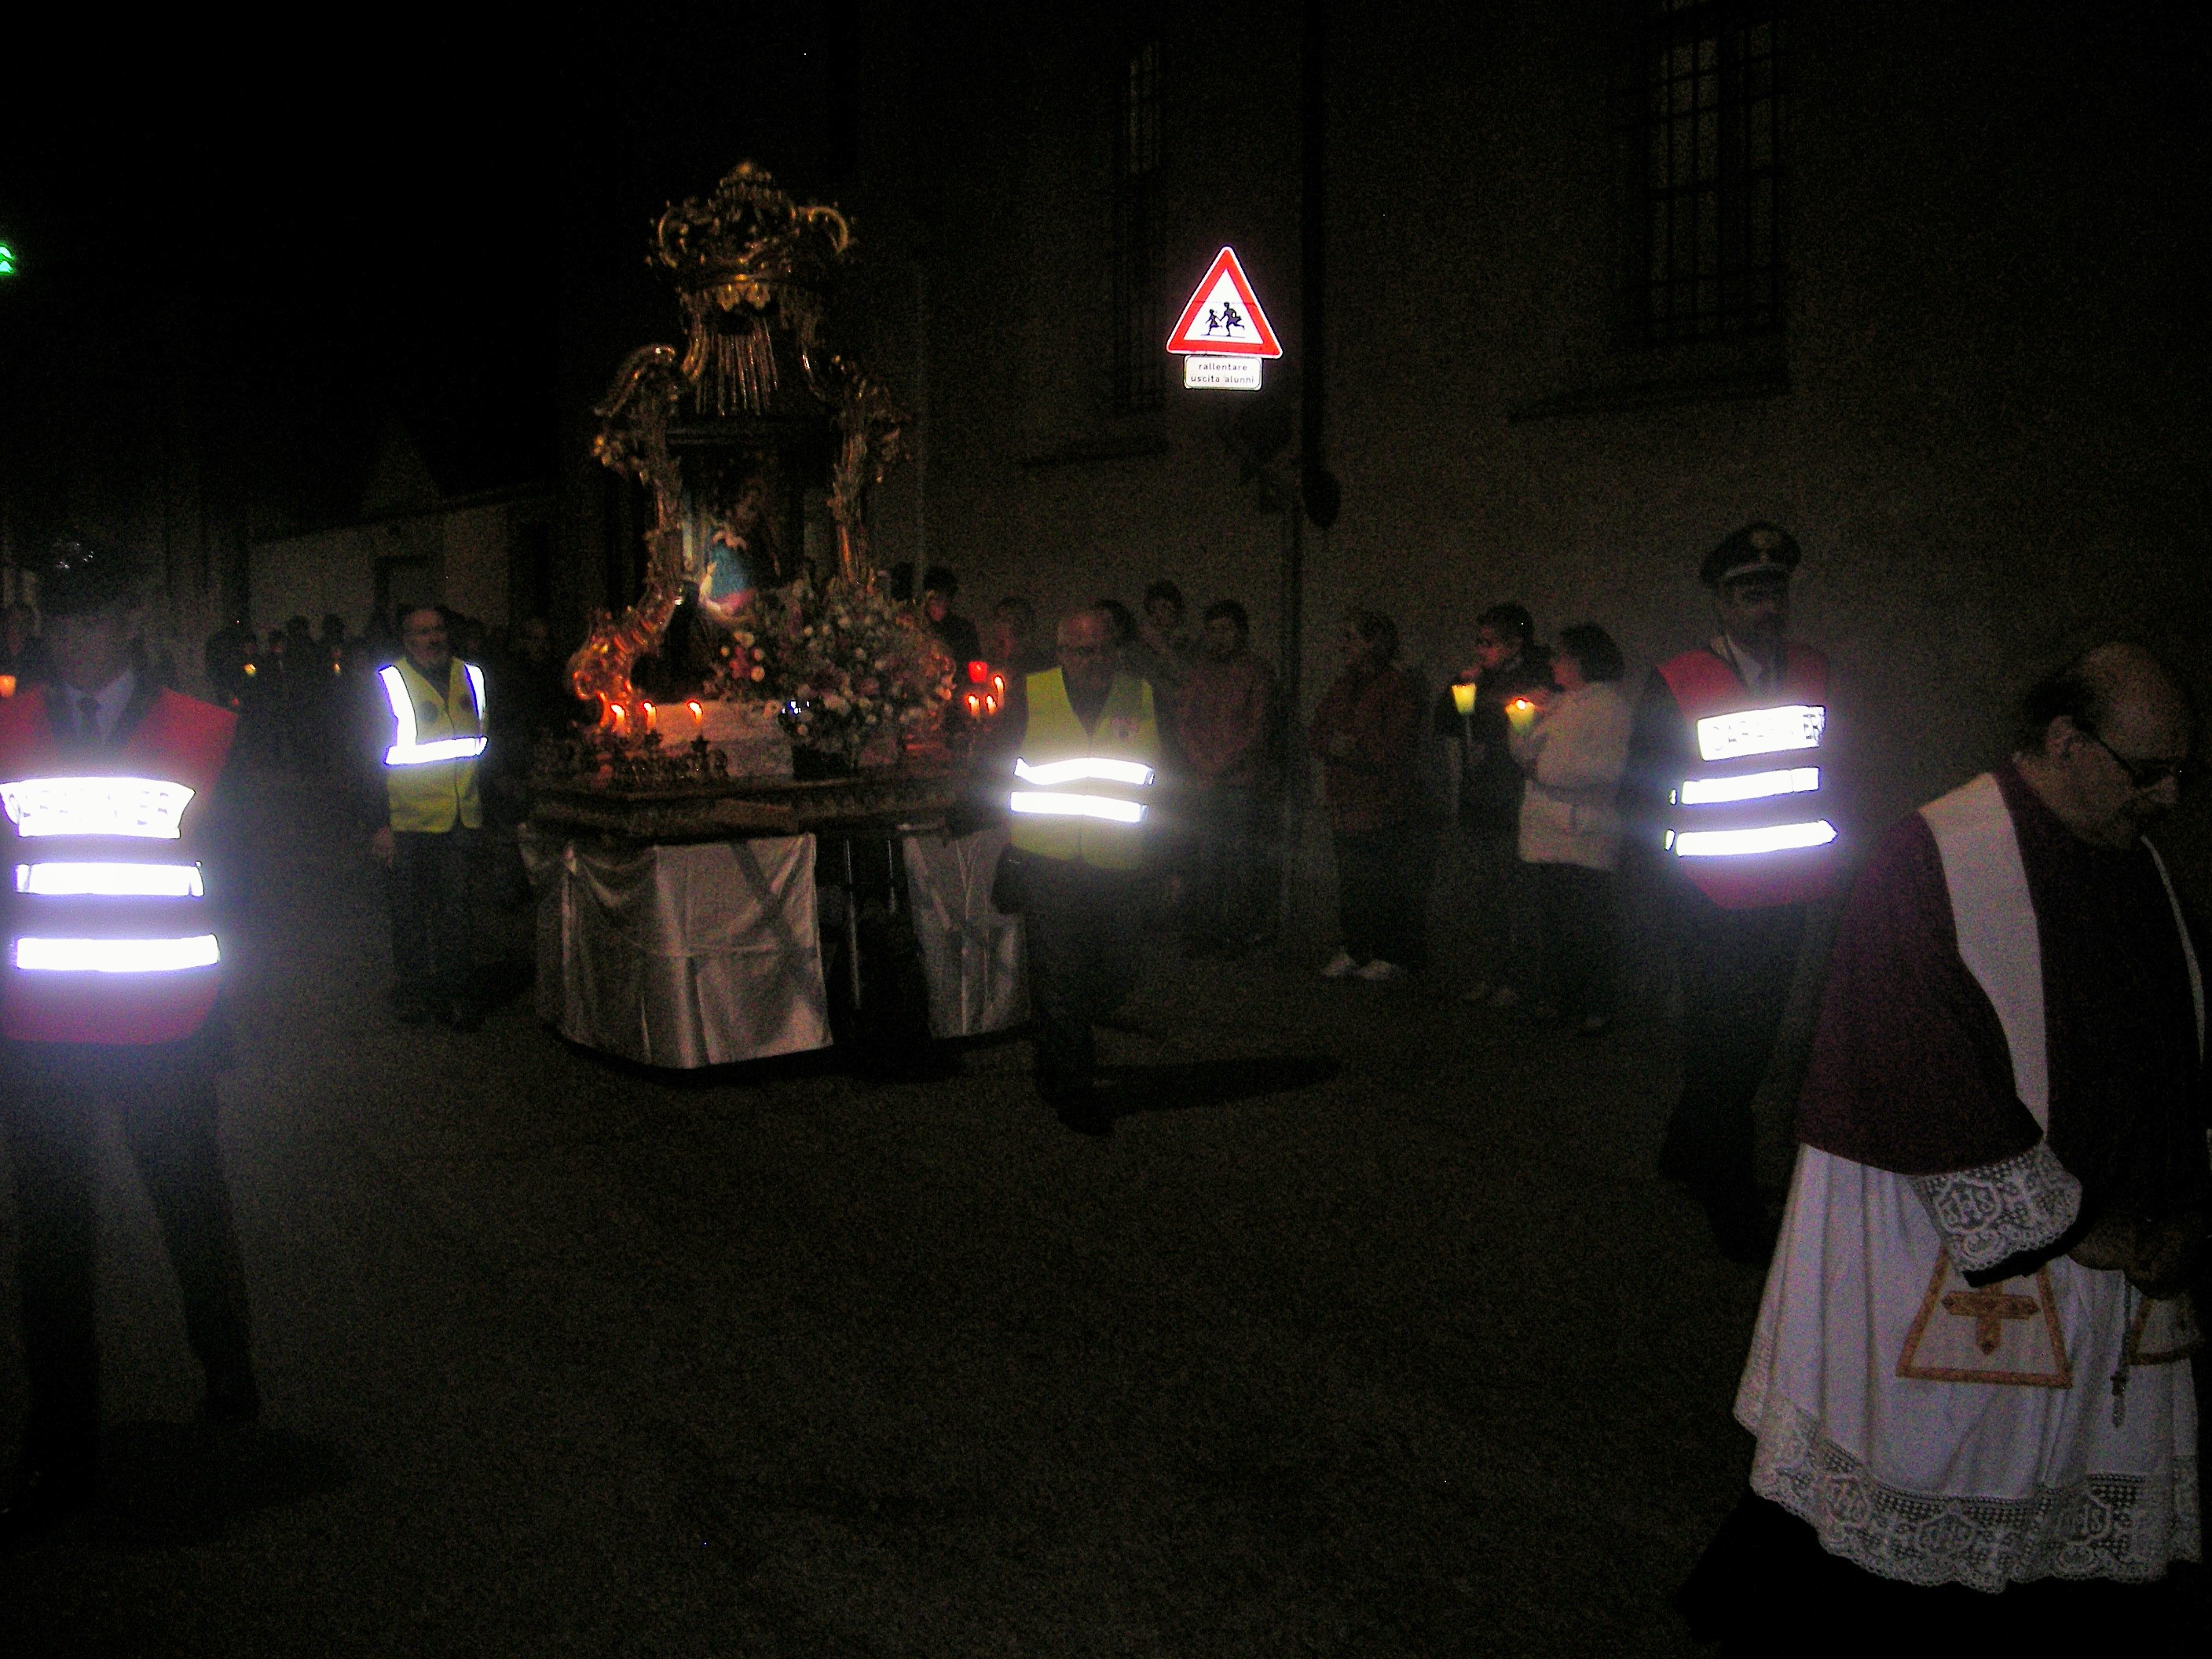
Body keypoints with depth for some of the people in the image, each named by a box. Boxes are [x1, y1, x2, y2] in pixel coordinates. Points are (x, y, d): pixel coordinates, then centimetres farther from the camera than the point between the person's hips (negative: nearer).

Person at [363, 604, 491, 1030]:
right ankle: (413, 996, 18)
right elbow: (374, 758, -3)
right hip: (411, 821, -3)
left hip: (464, 819, 3)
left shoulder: (469, 676, 11)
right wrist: (379, 823, -9)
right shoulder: (389, 682, -2)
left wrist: (487, 812, 17)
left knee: (459, 911, 2)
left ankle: (459, 996, 10)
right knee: (412, 914, 5)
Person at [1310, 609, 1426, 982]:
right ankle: (1356, 951, 22)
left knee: (1388, 884, -4)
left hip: (1386, 805, -7)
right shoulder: (1342, 685, 16)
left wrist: (1355, 748, -20)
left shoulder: (1397, 686, -8)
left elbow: (1396, 747, -15)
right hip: (1346, 803, 7)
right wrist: (1332, 744, -9)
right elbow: (1317, 734, 12)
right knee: (1350, 881, 11)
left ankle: (1394, 957, 4)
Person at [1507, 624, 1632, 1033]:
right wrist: (1526, 721, -1)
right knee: (1552, 922, 10)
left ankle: (1596, 1006, 6)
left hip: (1585, 841, -7)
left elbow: (1608, 767, -19)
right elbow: (1525, 753, 18)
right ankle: (1559, 998, 19)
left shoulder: (1610, 705, -6)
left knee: (1587, 927, -4)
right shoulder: (1556, 702, 19)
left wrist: (1544, 771, -12)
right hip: (1545, 836, 7)